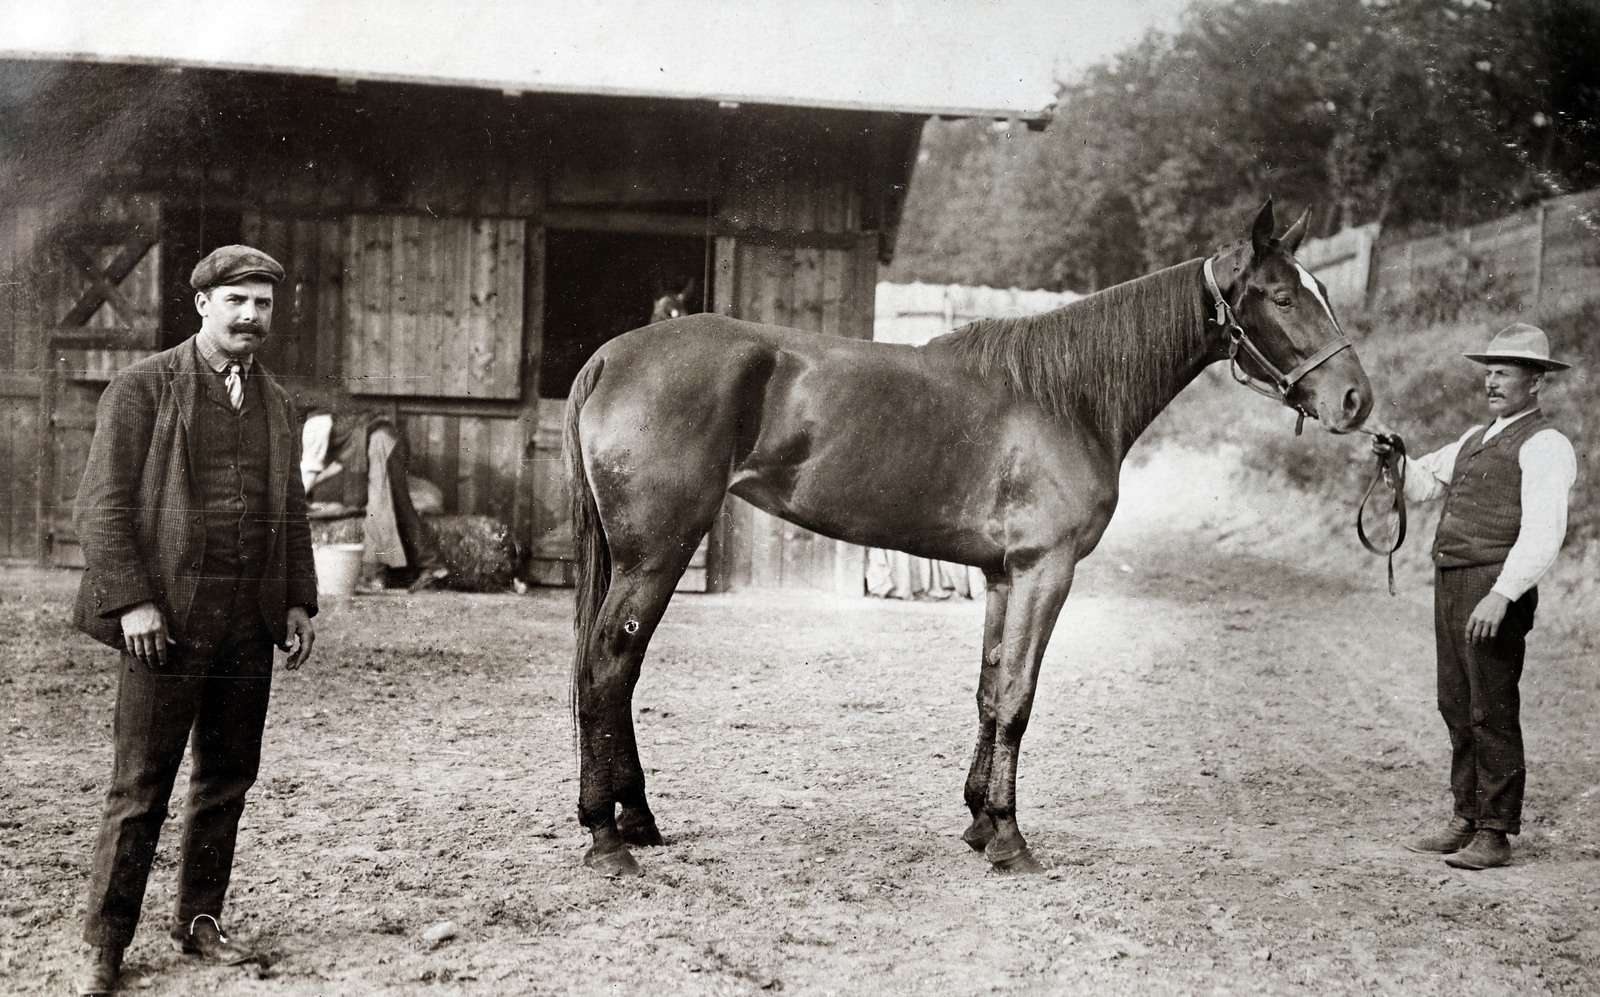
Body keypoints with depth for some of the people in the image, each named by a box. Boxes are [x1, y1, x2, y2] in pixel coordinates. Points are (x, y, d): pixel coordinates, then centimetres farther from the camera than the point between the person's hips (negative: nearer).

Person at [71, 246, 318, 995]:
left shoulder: (275, 402, 14)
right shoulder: (142, 389, -2)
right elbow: (102, 506, -6)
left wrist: (298, 602, 10)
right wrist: (131, 600, -14)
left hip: (248, 624, 5)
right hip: (169, 619, -5)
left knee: (228, 778, 10)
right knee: (140, 787, -1)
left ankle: (199, 921, 24)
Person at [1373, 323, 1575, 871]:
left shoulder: (1544, 445, -5)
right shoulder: (1475, 438, 22)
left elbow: (1543, 533, -17)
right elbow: (1418, 486, 25)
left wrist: (1501, 595, -26)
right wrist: (1393, 458, 3)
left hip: (1496, 585, -8)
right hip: (1451, 582, 8)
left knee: (1493, 711, -5)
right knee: (1457, 707, 11)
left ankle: (1495, 834, 1)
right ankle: (1466, 820, 20)